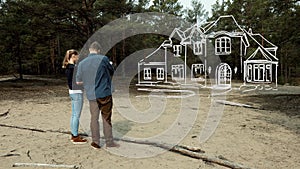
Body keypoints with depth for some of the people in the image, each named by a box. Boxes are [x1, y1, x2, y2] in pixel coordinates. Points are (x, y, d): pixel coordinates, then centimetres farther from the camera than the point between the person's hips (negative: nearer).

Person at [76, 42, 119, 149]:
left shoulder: (82, 63, 1)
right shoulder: (103, 59, -7)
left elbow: (78, 82, 7)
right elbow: (111, 72, 6)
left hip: (91, 95, 3)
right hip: (105, 94, -2)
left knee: (94, 118, 12)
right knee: (106, 118, 7)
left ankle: (95, 142, 17)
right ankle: (109, 142, 15)